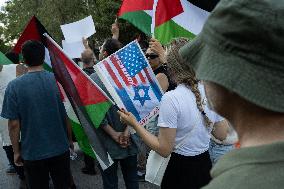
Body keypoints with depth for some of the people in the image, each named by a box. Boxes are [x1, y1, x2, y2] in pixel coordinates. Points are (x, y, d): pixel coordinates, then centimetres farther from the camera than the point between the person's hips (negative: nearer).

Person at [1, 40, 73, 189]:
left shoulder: (14, 86, -14)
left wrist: (16, 151, 2)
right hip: (60, 148, 2)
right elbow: (67, 115, -4)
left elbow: (14, 124, -12)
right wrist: (69, 139, 12)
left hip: (32, 153, -1)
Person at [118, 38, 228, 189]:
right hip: (205, 166, 6)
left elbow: (164, 150, -20)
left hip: (181, 171, -5)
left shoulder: (171, 99, -23)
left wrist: (134, 124, -15)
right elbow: (222, 135, 4)